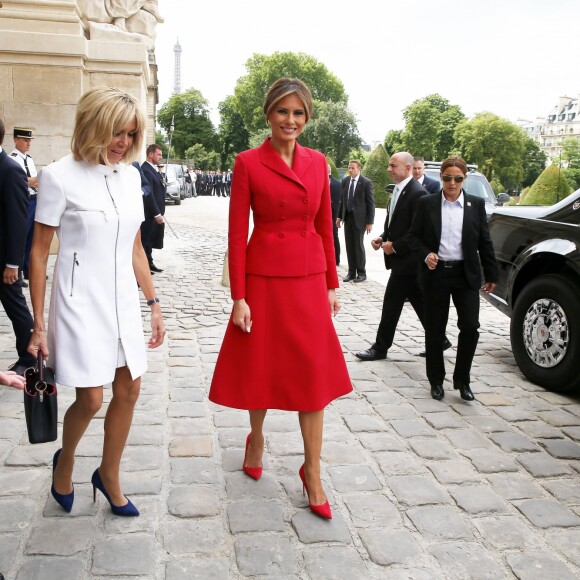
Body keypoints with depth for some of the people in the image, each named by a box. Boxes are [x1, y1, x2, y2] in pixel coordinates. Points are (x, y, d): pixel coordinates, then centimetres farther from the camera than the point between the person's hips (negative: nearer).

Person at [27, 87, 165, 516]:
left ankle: (109, 475, 29)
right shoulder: (60, 176, -9)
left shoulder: (130, 175, 6)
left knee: (129, 390, 7)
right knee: (91, 399, -3)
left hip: (123, 299, 6)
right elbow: (39, 252, -6)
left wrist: (154, 304, 11)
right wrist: (39, 325, -7)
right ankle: (65, 461, 30)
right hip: (80, 301, -5)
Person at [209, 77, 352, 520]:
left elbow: (325, 226, 11)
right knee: (261, 365, 12)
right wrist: (238, 297, -10)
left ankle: (312, 472, 15)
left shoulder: (317, 163, 6)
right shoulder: (248, 163, -5)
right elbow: (237, 233, -6)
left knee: (315, 375, 3)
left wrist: (332, 284, 9)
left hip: (309, 279, 3)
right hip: (263, 277, -3)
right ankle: (256, 437, 40)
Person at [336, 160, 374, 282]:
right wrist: (339, 216, 11)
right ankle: (351, 272, 15)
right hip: (347, 217, 5)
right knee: (349, 245, 7)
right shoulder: (345, 181, 7)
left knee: (358, 245, -1)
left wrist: (370, 222, -10)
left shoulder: (366, 183, -8)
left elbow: (370, 203, -8)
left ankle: (361, 273, 10)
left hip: (359, 218, -5)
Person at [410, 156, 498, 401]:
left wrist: (491, 274, 6)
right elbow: (415, 236, 5)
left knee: (470, 327, -6)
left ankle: (462, 379, 13)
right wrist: (426, 254, -14)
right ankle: (436, 380, 21)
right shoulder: (426, 203, 2)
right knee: (434, 330, 6)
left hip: (466, 274, 1)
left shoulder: (476, 204, 4)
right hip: (435, 273, 0)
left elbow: (485, 241, 6)